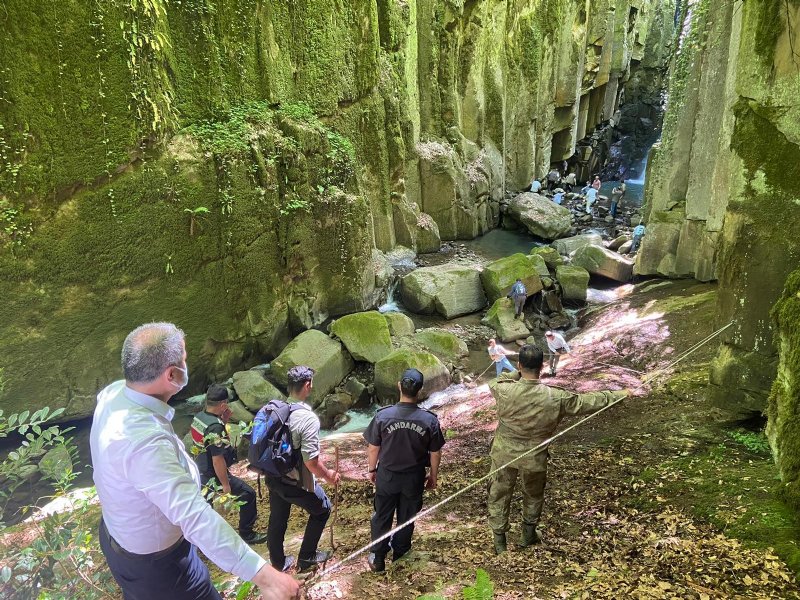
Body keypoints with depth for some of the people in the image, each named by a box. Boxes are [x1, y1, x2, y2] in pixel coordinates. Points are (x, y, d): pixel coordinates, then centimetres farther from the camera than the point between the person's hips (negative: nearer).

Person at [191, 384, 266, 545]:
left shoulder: (198, 417, -3)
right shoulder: (215, 426, -29)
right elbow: (217, 460, -27)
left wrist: (223, 421, 0)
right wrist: (225, 485, -18)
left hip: (200, 471, 9)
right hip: (213, 476, -9)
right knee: (248, 493, 3)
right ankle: (246, 534, 14)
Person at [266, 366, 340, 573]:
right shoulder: (308, 418, -28)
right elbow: (311, 461, -28)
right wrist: (328, 475, -9)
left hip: (273, 477, 6)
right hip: (296, 482, -6)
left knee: (277, 519, 23)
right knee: (322, 509, 20)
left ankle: (278, 562, 42)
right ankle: (306, 557, 31)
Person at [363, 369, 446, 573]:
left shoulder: (382, 416, -21)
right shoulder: (429, 420, -19)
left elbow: (373, 448, -9)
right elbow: (435, 453, -7)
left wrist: (372, 469, 9)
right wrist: (433, 476, 9)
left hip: (387, 475, 0)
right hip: (414, 477, 1)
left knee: (382, 517, 19)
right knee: (407, 516, 22)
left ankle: (378, 558, 30)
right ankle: (400, 551, 43)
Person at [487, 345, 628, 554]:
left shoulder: (505, 391, -24)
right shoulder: (555, 398, -22)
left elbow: (493, 384, 3)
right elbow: (587, 402, -8)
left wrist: (517, 374, 1)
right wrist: (618, 395, 6)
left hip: (504, 454, 0)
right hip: (534, 458, 0)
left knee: (499, 495, 18)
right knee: (534, 494, 27)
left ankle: (499, 542, 30)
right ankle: (529, 535, 43)